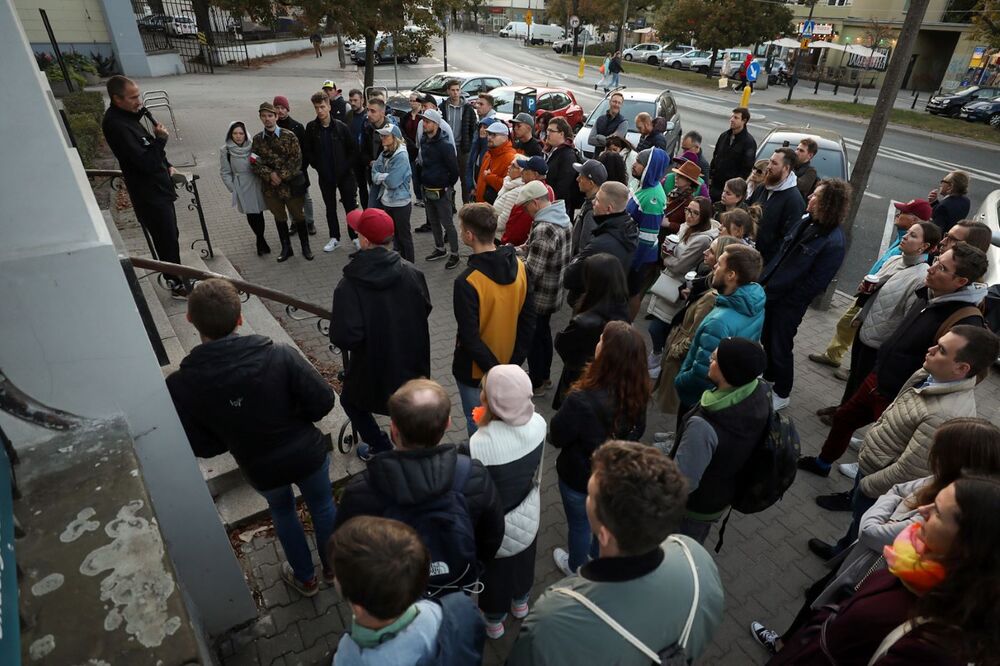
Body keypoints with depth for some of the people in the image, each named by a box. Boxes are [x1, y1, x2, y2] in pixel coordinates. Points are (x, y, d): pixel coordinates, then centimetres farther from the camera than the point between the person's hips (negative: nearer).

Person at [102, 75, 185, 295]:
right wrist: (160, 139, -21)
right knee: (167, 241, 0)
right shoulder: (116, 125, -23)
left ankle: (178, 277, 34)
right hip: (149, 194, -10)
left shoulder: (128, 115, 8)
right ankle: (177, 285, 13)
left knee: (170, 236, 19)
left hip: (159, 188, 10)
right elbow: (145, 162, -28)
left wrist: (167, 165, 12)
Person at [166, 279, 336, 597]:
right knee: (322, 505, 28)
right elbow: (323, 402, -20)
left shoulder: (181, 386, -22)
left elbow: (201, 447, -12)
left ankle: (305, 578, 50)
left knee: (282, 512, 32)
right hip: (307, 454, -1)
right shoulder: (280, 356, -29)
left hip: (261, 469, 2)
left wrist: (236, 436, 8)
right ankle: (333, 567, 50)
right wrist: (291, 420, 0)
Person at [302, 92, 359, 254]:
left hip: (344, 174, -2)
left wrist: (345, 166, -10)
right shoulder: (311, 127, -3)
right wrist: (317, 166, -2)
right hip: (325, 176, 2)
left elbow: (353, 149, -4)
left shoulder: (341, 127, -8)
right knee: (330, 208, 13)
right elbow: (307, 150, 5)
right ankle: (334, 238, 25)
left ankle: (355, 237, 15)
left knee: (350, 207, 3)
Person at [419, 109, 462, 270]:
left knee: (447, 223, 1)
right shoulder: (423, 140, 3)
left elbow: (454, 169, -15)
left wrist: (448, 186, -4)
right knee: (433, 221, 18)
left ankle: (454, 254, 13)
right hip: (427, 190, 8)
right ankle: (440, 249, 34)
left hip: (441, 192, -7)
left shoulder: (444, 145, -19)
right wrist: (423, 182, 14)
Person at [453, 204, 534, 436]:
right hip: (508, 364, 6)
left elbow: (469, 337, -24)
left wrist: (492, 369, -12)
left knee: (479, 426, 16)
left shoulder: (467, 281, -29)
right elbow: (527, 318, -2)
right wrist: (517, 359, 5)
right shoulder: (519, 266, -9)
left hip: (475, 371, -6)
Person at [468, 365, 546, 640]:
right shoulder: (538, 423, -24)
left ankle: (494, 621, 56)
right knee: (523, 558, 34)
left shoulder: (478, 444, -40)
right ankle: (520, 602, 64)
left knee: (495, 568, 27)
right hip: (529, 515, 4)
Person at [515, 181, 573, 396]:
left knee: (532, 338, 10)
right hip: (554, 292, 9)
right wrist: (515, 251, 3)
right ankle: (543, 376, 41)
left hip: (539, 296, -9)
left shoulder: (544, 230, -30)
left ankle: (536, 383, 27)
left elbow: (531, 272, -28)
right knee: (543, 333, 24)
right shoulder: (561, 218, 2)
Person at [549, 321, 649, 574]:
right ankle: (597, 557, 60)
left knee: (579, 524, 23)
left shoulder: (582, 400, -39)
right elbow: (638, 431, -2)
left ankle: (576, 568, 51)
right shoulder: (638, 393, -20)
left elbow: (556, 437, -22)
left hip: (580, 477, -5)